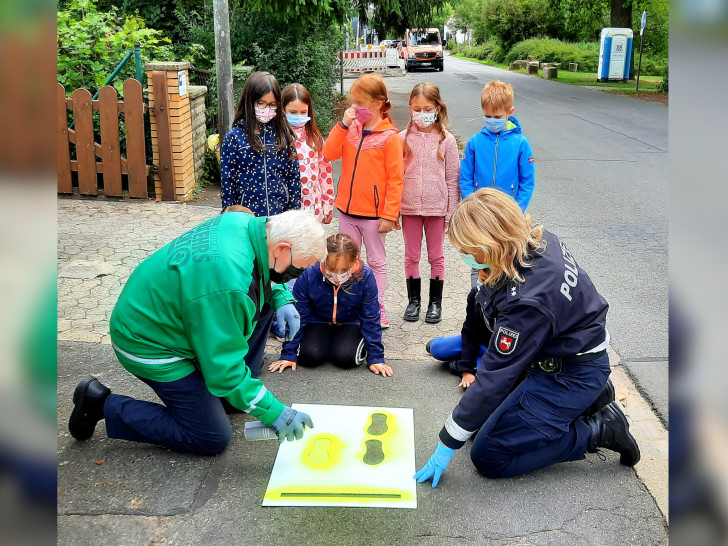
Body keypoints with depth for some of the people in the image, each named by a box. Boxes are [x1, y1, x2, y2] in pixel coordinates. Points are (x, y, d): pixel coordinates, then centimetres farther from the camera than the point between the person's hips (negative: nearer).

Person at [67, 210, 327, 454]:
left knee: (265, 299, 5)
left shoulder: (247, 223, -11)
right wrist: (273, 412, -22)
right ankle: (103, 404, 4)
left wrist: (281, 298, -4)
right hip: (150, 346, -9)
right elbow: (223, 368, -29)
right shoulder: (226, 285, -38)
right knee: (213, 439, -1)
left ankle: (233, 391, 15)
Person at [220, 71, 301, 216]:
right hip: (246, 215, -1)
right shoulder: (235, 136, -4)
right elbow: (227, 180, -1)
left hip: (281, 213, 2)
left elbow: (294, 174, 6)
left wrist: (294, 211, 4)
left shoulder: (283, 134, 2)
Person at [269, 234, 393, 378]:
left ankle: (361, 346, 8)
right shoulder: (308, 276, -24)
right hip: (318, 322, 1)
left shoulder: (365, 277, -23)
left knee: (345, 357, -27)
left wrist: (376, 357, -12)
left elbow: (371, 318, -11)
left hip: (350, 324, 0)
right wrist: (289, 353, -12)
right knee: (310, 356, -25)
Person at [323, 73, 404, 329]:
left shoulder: (389, 136, -11)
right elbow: (329, 154, -5)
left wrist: (389, 214, -15)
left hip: (373, 212, -5)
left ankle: (377, 307, 20)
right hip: (347, 210, 6)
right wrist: (343, 125, -12)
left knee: (376, 262, 9)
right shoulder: (351, 130, 5)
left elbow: (395, 179, -12)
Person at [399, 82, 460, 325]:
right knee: (411, 256, 10)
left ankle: (435, 303, 22)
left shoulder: (446, 140, -3)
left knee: (436, 257, 9)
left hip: (437, 207, -1)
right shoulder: (403, 138, 0)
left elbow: (452, 178, 0)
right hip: (409, 207, 1)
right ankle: (413, 301, 25)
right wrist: (393, 210, 0)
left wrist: (452, 213, -2)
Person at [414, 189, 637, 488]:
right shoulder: (538, 239, -11)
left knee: (489, 457, -7)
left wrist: (447, 445, -20)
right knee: (485, 419, 17)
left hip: (571, 373, -9)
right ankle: (590, 398, 15)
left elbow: (496, 375, -28)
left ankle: (599, 429, 0)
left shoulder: (526, 300, -35)